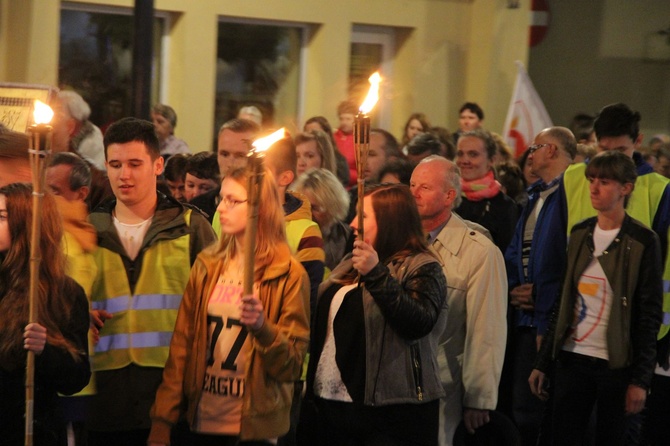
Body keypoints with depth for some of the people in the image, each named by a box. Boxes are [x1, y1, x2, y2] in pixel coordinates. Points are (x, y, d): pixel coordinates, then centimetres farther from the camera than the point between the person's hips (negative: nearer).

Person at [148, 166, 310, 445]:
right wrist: (161, 423, -3)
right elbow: (181, 344, 3)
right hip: (204, 422, 4)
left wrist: (263, 328, -25)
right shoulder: (206, 267, 6)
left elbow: (292, 366, -7)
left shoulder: (289, 275, -6)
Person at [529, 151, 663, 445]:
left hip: (616, 365, -4)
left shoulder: (642, 241, -6)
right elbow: (564, 302, 12)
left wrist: (641, 379, -12)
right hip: (572, 358, 4)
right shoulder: (580, 233, 9)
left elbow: (650, 315, -7)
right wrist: (542, 363, 9)